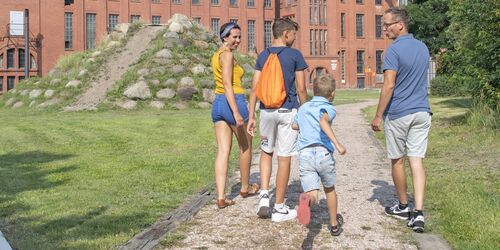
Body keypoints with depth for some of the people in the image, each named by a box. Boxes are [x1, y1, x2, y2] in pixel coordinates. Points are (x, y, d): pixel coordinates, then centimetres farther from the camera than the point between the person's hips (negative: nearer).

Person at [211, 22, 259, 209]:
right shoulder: (227, 55, -12)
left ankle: (221, 197, -3)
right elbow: (227, 84, -20)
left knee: (223, 150, 3)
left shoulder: (216, 55, 16)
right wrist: (236, 112, -25)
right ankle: (245, 188, 28)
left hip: (217, 103, 8)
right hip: (233, 102, -8)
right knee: (246, 146, 13)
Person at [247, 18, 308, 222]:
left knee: (266, 152, 22)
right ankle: (279, 208, 10)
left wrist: (251, 116, 7)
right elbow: (301, 89, -4)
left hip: (267, 110, 4)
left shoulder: (262, 56, 7)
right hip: (288, 111, -3)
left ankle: (264, 194, 6)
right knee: (284, 158, 3)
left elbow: (254, 88, 4)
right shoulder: (295, 55, -4)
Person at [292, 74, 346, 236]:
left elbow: (294, 125, 38)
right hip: (323, 152, -2)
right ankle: (334, 224, 35)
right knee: (329, 189, 20)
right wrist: (337, 144, -26)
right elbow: (323, 121, -19)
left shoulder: (303, 107, 22)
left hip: (304, 154, 3)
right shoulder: (329, 108, 4)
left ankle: (307, 200, -44)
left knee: (312, 192, -6)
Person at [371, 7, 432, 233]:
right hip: (421, 112, 6)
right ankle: (419, 212, -6)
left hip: (398, 114, -6)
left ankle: (403, 207, 24)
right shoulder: (423, 48, 10)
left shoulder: (394, 50, -14)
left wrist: (378, 116, -14)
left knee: (397, 161, 11)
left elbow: (389, 85, -19)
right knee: (416, 160, 3)